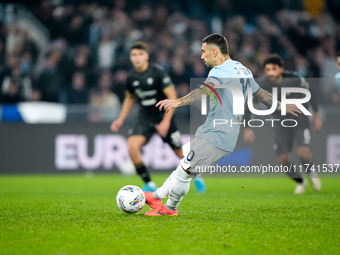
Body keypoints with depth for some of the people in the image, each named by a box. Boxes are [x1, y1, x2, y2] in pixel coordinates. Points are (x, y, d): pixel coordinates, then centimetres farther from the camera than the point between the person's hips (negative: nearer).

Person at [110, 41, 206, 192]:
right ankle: (149, 185, -8)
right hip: (145, 117, 3)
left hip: (163, 116, -3)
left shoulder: (158, 72, -17)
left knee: (179, 152, 6)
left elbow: (172, 97, -16)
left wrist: (166, 121, -22)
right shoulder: (131, 77, -2)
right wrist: (121, 119, 9)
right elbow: (130, 98, 18)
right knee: (132, 146, -21)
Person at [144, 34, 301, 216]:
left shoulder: (221, 71, -16)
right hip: (228, 136, 10)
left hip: (214, 137, -10)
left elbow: (204, 91, -35)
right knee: (184, 166, 16)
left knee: (184, 171, -4)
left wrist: (178, 101, -50)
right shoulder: (242, 70, 14)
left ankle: (169, 209, 8)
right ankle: (158, 196, 23)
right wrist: (281, 106, 40)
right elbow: (261, 94, 24)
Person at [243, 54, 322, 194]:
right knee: (283, 159, -7)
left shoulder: (294, 79, -23)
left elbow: (309, 91, -3)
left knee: (303, 153, -21)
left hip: (300, 120, -2)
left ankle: (311, 173, 14)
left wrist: (316, 114, 2)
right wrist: (248, 129, -7)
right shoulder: (263, 86, -20)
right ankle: (299, 181, 22)